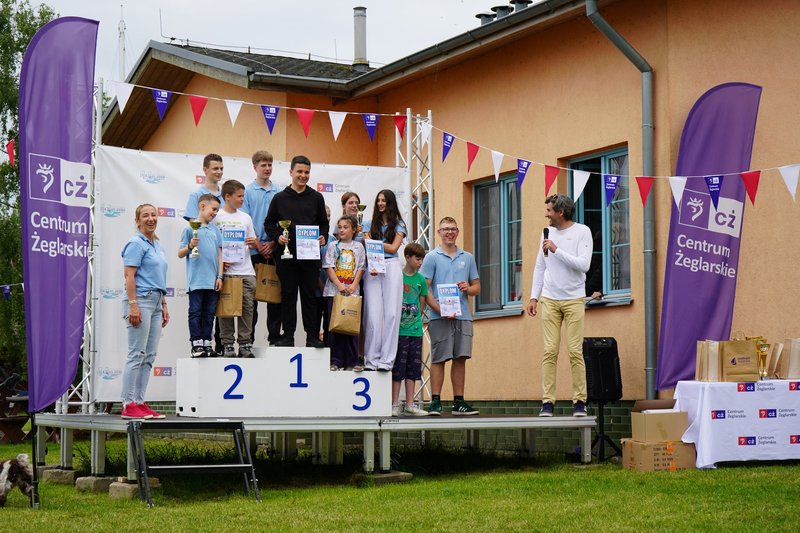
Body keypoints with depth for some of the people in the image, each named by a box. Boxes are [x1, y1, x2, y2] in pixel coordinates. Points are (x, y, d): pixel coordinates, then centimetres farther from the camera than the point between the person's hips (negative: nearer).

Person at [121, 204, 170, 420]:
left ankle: (140, 402, 11)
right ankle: (128, 405, -6)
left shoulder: (158, 245, 19)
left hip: (155, 302, 9)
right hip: (141, 300, -9)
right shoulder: (136, 243, -8)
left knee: (149, 356, 7)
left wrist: (164, 305, 21)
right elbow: (129, 276, -14)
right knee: (137, 354, -8)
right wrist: (133, 305, -21)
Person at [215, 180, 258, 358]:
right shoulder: (216, 217, 3)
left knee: (247, 307, -1)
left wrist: (253, 243, -4)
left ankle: (245, 343, 4)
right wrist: (219, 261, -11)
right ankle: (227, 344, 4)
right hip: (225, 270, -3)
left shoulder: (245, 218, 15)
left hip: (246, 271, 3)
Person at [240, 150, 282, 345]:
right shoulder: (248, 191, 1)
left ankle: (274, 335, 10)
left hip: (274, 249, 2)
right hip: (253, 250, -2)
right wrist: (259, 245, -10)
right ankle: (249, 338, 5)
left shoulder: (278, 192, 8)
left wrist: (273, 243, -6)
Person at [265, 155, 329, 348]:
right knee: (288, 295, 4)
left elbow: (324, 223, 15)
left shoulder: (316, 198, 9)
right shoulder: (280, 198, 5)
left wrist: (323, 236, -4)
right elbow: (269, 223, 10)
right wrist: (277, 236, -8)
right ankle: (288, 335, 8)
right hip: (286, 254, -1)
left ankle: (312, 336, 6)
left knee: (309, 295, 3)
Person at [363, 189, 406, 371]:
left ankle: (387, 359, -8)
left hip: (391, 268, -1)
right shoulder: (369, 224, 16)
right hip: (372, 268, 1)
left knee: (391, 313, -8)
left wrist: (373, 242, 0)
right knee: (373, 314, -7)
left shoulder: (398, 225, 13)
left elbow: (393, 248, 1)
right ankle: (371, 359, -4)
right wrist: (371, 266, -12)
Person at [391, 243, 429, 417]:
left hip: (416, 330, 5)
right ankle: (395, 404, 3)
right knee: (398, 368, -2)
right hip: (399, 330, -5)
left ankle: (410, 404, 12)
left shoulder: (421, 279, 8)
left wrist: (416, 320, 8)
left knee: (413, 368, 7)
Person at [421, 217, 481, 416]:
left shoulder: (468, 258, 16)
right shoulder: (432, 257, 3)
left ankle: (459, 402, 9)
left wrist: (467, 288, -6)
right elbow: (424, 289, -4)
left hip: (463, 316, 4)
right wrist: (440, 309, -15)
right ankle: (435, 401, 0)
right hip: (439, 317, -4)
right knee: (439, 359, -3)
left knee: (460, 358, 4)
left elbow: (477, 287, 18)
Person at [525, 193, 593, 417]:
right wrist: (534, 297, 11)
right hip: (549, 300, 4)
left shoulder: (582, 232, -4)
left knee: (575, 351, -4)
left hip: (574, 300, -4)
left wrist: (557, 250, -18)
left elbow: (584, 264, -16)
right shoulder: (548, 233, 11)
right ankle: (547, 402, 0)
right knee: (550, 351, -1)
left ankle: (579, 401, 3)